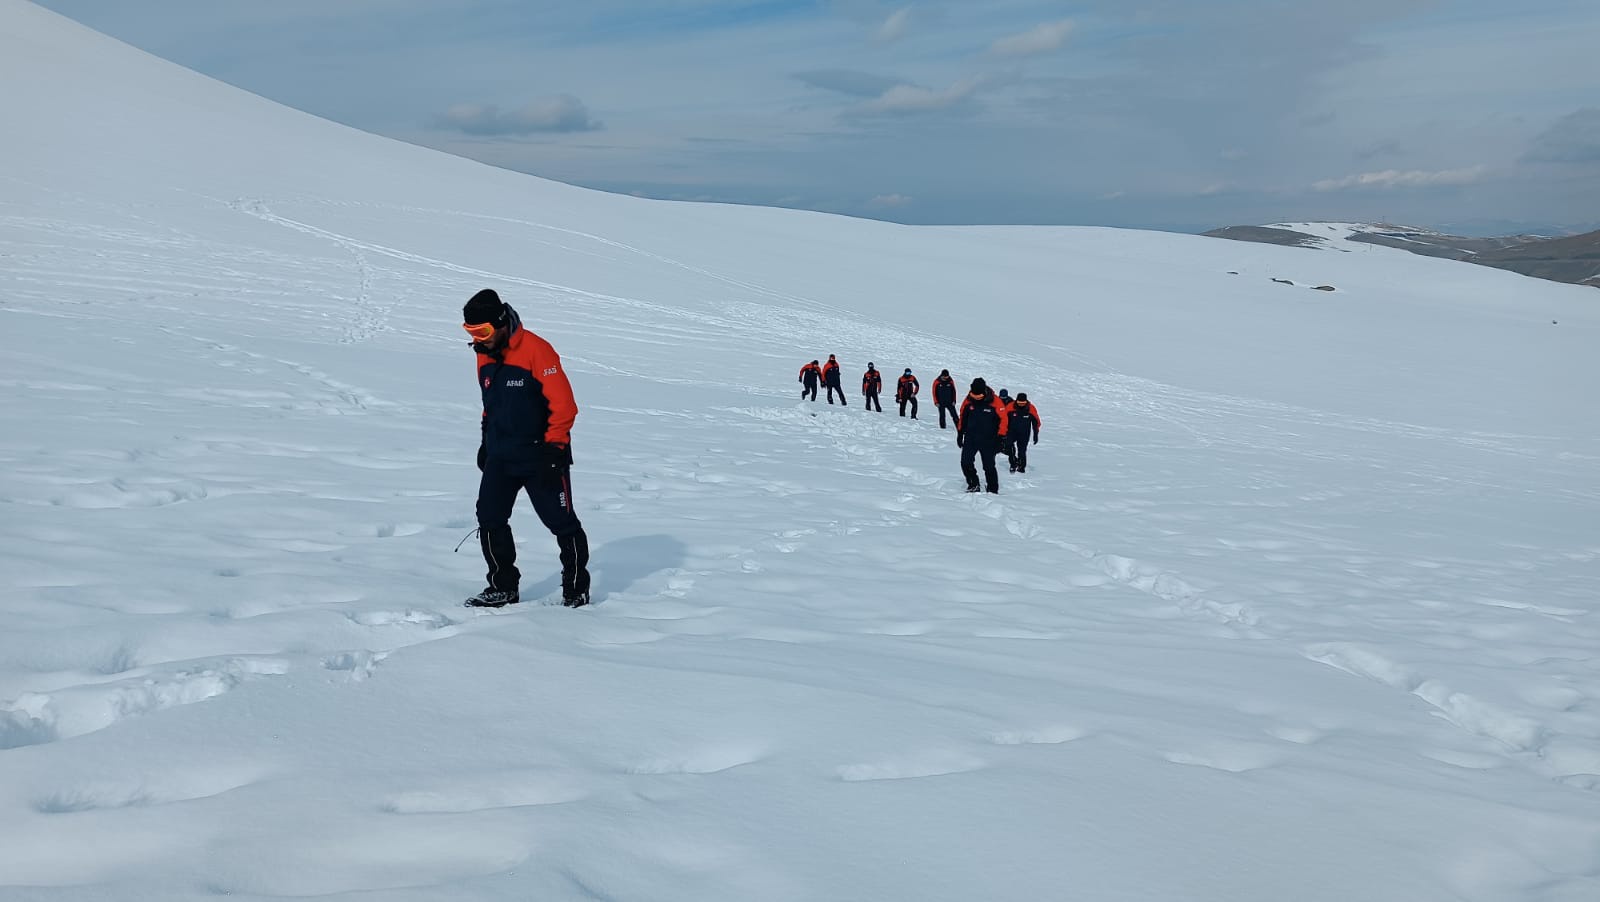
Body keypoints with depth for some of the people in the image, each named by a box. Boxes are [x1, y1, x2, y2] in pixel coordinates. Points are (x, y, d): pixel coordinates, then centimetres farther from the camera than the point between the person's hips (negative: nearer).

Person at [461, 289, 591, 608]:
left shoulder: (536, 350, -18)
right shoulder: (485, 356, 7)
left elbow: (563, 403, -18)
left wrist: (554, 446, -17)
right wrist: (487, 441, 21)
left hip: (540, 458, -7)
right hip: (500, 457, 7)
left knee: (562, 523, 2)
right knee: (489, 519, 1)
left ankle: (576, 589, 15)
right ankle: (503, 588, 14)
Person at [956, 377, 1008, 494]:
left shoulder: (995, 402, -10)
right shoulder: (968, 401, -1)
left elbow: (1003, 420, -5)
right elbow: (962, 417, 13)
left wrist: (1000, 439, -7)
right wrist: (960, 434, 15)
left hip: (988, 441, -3)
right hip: (970, 439, 3)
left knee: (989, 466, 0)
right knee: (965, 463, -8)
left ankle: (993, 489, 12)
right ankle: (973, 484, 9)